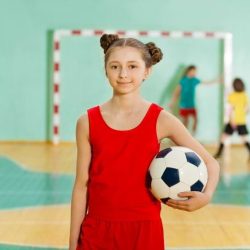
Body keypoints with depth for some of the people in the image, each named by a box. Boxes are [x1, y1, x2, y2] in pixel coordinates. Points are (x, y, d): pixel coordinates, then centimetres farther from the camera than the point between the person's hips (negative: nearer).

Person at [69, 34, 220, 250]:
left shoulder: (161, 120, -5)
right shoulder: (87, 122, -2)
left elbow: (210, 163, 1)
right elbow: (81, 186, 1)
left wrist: (205, 196, -18)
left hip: (145, 230, 0)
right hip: (97, 231, 1)